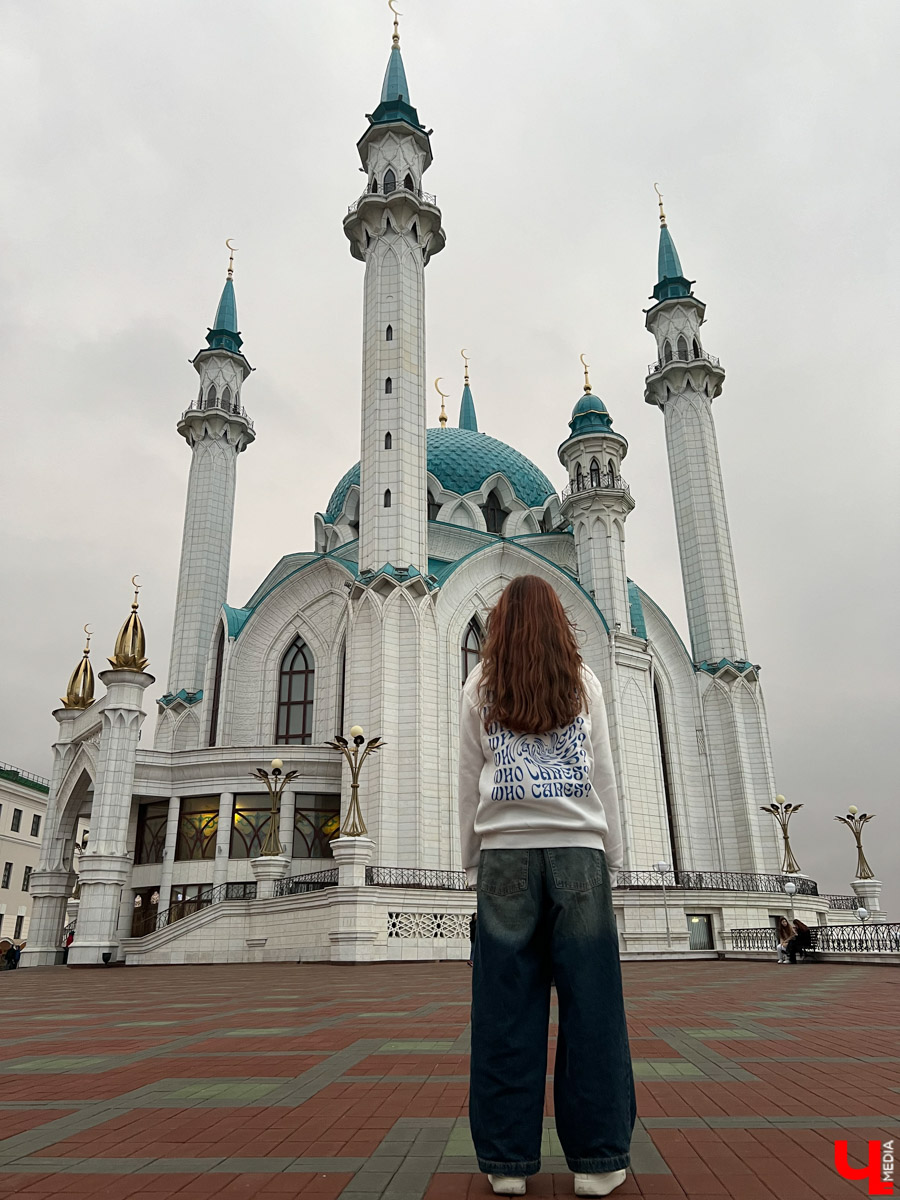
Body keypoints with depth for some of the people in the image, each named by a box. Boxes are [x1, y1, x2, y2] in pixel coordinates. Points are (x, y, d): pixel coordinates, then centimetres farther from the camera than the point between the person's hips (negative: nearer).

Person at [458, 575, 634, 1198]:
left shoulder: (482, 684, 9)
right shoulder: (584, 681, 9)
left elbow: (469, 782, 8)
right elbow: (603, 775, 7)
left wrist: (472, 860, 15)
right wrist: (613, 858, 14)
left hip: (505, 850, 1)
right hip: (578, 847, 0)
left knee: (507, 1006, 3)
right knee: (590, 1001, 4)